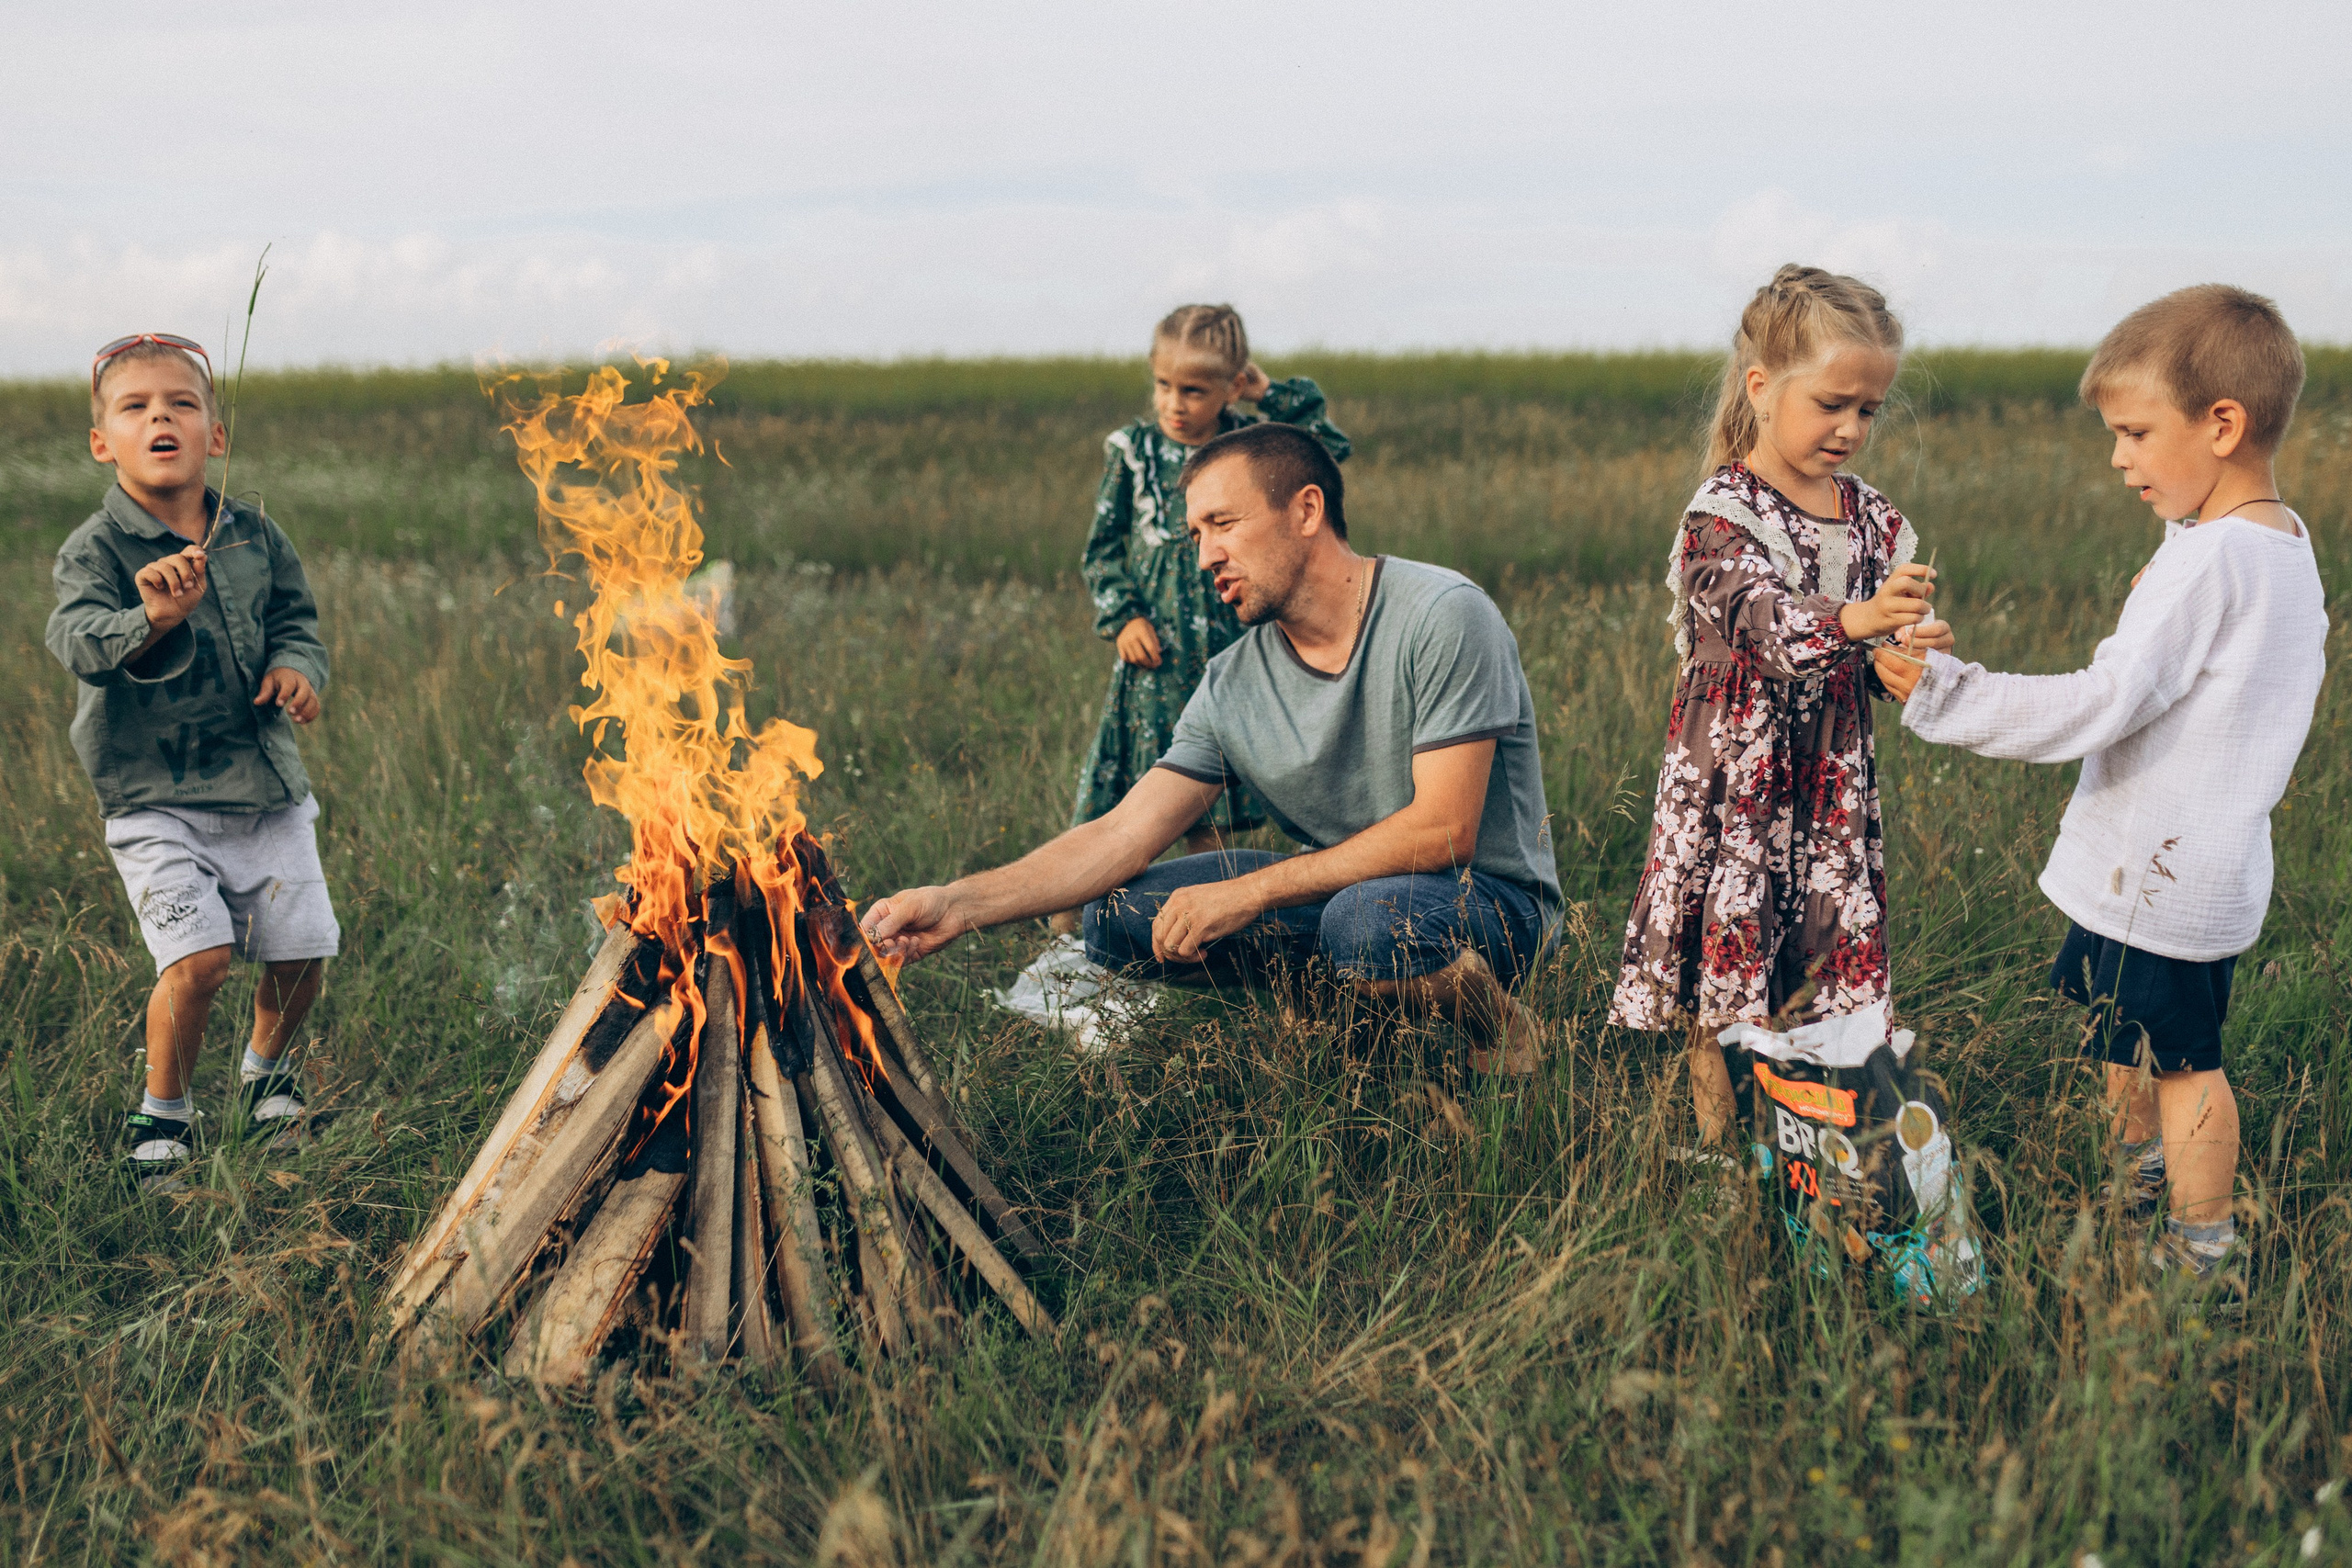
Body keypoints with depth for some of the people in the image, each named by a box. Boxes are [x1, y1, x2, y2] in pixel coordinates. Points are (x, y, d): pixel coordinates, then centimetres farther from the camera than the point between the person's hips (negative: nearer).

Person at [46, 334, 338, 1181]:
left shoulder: (254, 536, 2)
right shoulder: (95, 549, -12)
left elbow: (295, 618, 13)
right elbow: (76, 639, -29)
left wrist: (296, 666, -10)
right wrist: (148, 621, -50)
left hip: (264, 784, 5)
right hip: (156, 799, -4)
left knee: (301, 949, 6)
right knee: (197, 956, -17)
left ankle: (266, 1068, 39)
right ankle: (162, 1110, 10)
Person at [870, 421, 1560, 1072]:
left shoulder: (1441, 616, -19)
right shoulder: (1232, 686, -2)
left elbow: (1443, 832, -24)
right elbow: (1122, 836, -6)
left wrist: (1242, 894, -23)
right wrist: (958, 905, -20)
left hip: (1490, 898, -5)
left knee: (1370, 917, -40)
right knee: (1118, 918, -10)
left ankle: (1496, 1024, -8)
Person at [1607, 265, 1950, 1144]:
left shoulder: (1873, 520, 8)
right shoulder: (1724, 514, -11)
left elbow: (1875, 667, 11)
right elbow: (1764, 617, -29)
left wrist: (1910, 651, -13)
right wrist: (1853, 621, -47)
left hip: (1833, 782, 6)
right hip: (1739, 776, -5)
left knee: (1833, 968, 10)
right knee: (1727, 974, 0)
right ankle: (1720, 1147, 13)